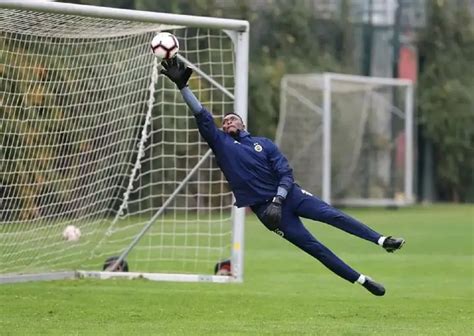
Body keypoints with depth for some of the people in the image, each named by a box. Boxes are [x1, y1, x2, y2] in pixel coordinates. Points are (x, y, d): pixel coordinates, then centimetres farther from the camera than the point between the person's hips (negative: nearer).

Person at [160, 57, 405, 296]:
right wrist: (182, 86, -15)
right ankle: (363, 281, -6)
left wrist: (278, 201, -16)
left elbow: (286, 173, 0)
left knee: (333, 215, -15)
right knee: (312, 246, -8)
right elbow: (202, 116, -5)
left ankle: (382, 241, -16)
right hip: (264, 207, -2)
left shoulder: (264, 144, 9)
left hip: (288, 195, 2)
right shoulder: (221, 144, 6)